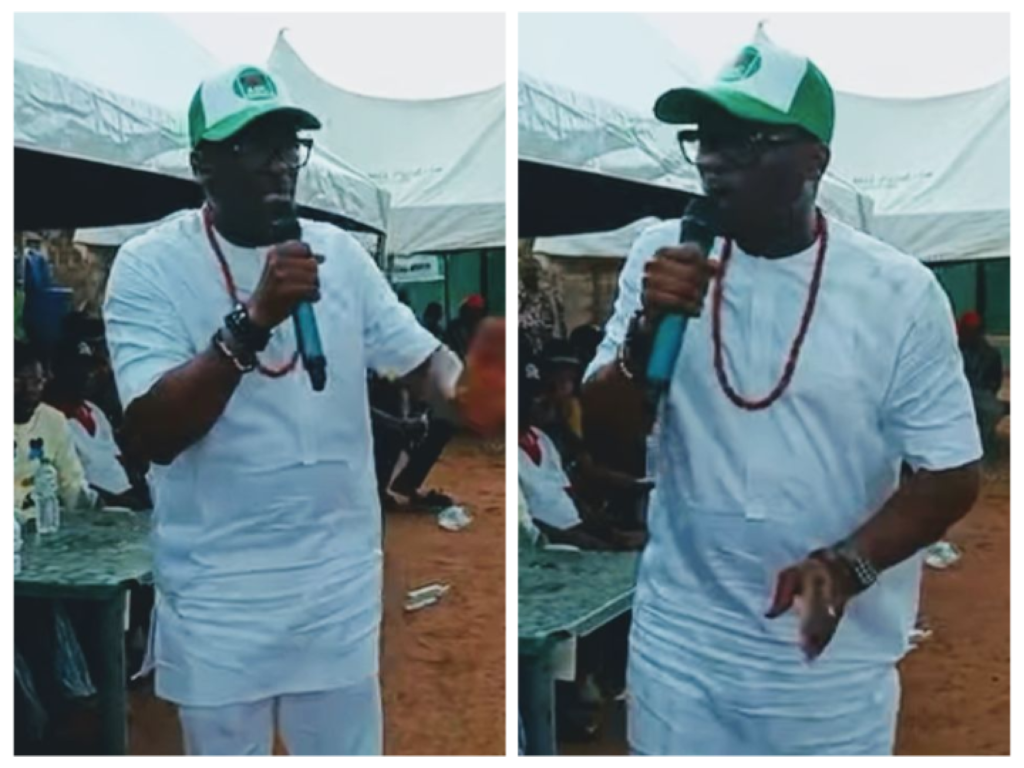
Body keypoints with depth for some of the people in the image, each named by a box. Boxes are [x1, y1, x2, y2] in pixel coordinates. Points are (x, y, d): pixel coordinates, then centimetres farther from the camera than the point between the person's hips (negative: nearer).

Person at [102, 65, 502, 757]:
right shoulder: (150, 264, -11)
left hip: (342, 579, 3)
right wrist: (252, 320, -30)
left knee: (349, 748, 20)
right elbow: (152, 434, -20)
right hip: (218, 592, -3)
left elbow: (420, 359, -1)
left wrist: (468, 392, -24)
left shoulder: (340, 252, 1)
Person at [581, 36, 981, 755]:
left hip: (832, 657, -2)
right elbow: (604, 432, -4)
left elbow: (953, 473, -7)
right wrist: (647, 328, -22)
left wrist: (848, 564, -23)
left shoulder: (899, 290, -12)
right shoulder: (663, 255, -6)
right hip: (680, 641, 2)